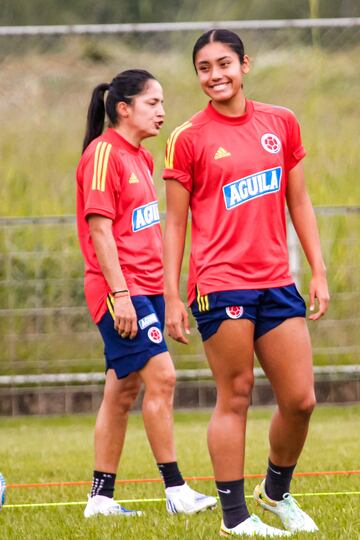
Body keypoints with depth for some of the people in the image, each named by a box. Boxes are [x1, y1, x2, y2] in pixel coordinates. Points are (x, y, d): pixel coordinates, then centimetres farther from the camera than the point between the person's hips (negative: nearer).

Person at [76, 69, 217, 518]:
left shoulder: (140, 158, 17)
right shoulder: (104, 153, -11)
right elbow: (99, 228, -16)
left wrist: (163, 290, 20)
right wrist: (119, 294, -20)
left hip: (146, 287, 9)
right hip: (122, 289, -9)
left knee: (123, 390, 8)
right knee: (160, 376, -14)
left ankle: (101, 498, 12)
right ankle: (175, 491, -11)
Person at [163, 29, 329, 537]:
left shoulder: (281, 123, 10)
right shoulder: (188, 139, -1)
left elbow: (299, 202, 15)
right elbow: (175, 223, 2)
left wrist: (319, 272, 10)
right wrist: (172, 297, -2)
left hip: (276, 281, 4)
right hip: (220, 282, -4)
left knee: (301, 399, 3)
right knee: (235, 397, -3)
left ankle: (277, 491, 26)